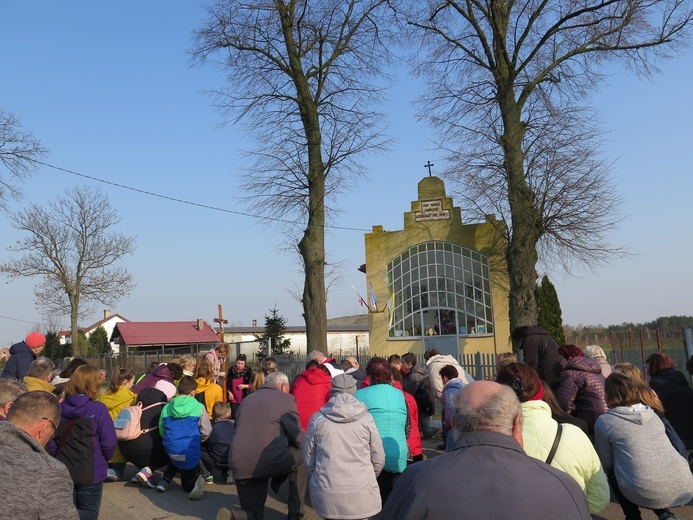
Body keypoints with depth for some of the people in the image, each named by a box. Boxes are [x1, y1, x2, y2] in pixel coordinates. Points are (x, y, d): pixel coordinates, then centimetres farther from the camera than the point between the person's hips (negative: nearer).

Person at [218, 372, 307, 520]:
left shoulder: (247, 399, 23)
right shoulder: (286, 399, 5)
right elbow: (298, 437, 1)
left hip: (238, 464, 6)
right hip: (269, 460, -5)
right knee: (301, 456, 25)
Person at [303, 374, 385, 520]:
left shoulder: (317, 418, -1)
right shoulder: (365, 418, -2)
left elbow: (308, 458, 7)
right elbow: (378, 459, 3)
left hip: (326, 496, 1)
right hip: (361, 495, -1)